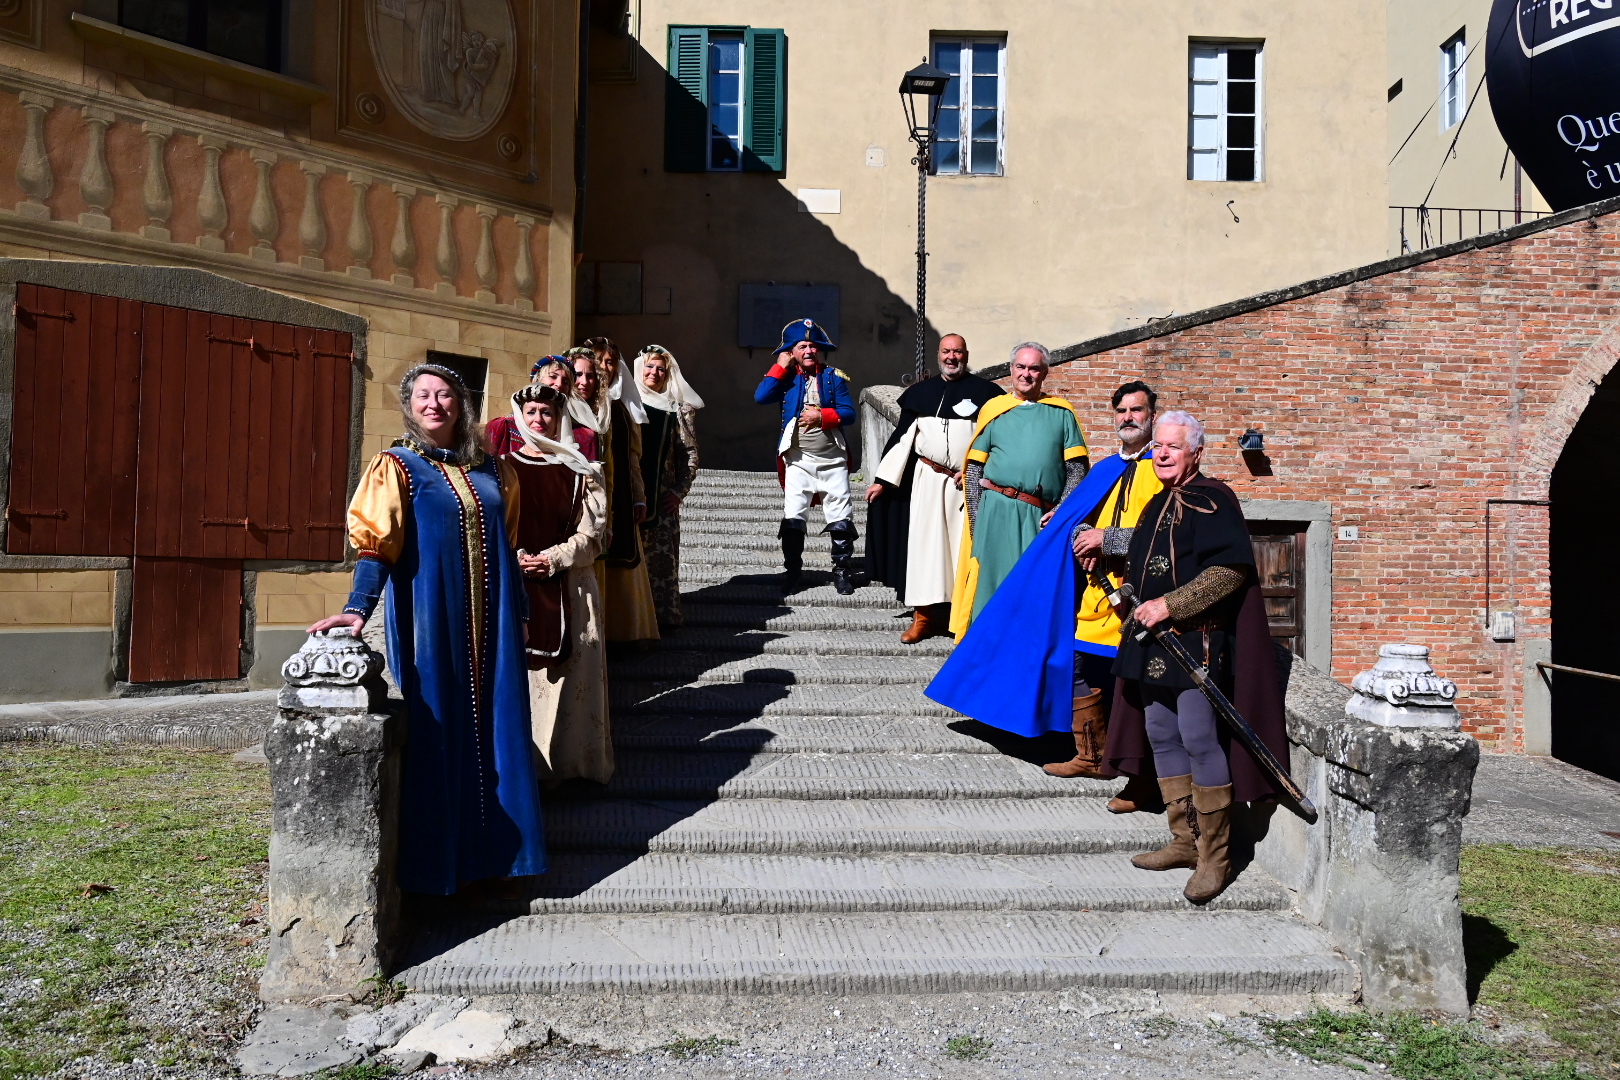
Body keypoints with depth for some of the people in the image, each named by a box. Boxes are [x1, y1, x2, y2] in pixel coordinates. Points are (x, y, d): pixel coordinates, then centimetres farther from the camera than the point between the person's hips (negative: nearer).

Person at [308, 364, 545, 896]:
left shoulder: (491, 470, 12)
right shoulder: (398, 467, -2)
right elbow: (376, 543, -14)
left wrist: (521, 614, 15)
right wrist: (358, 608, -27)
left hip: (489, 626, 5)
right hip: (428, 627, -4)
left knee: (496, 729, 7)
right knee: (434, 732, 0)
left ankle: (493, 853, 19)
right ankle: (434, 864, 14)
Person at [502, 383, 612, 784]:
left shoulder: (577, 471, 8)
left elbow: (590, 536, 4)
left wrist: (552, 559, -10)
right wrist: (515, 557, -13)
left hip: (567, 589, 0)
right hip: (514, 587, 0)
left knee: (569, 674, 0)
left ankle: (570, 761, 9)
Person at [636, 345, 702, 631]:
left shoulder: (678, 408, 10)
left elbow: (690, 452, 8)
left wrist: (680, 491, -1)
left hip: (662, 496, 1)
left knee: (662, 554, -1)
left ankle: (663, 614, 5)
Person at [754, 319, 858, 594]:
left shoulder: (834, 377, 4)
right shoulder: (787, 378, 3)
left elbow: (849, 413, -4)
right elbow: (761, 396, -16)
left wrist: (821, 416, -18)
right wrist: (781, 366, -10)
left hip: (833, 460, 1)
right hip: (798, 461, 0)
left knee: (841, 521, 4)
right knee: (793, 520, 0)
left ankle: (841, 571, 15)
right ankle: (792, 570, 12)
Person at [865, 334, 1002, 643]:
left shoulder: (985, 392, 2)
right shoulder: (920, 392, 12)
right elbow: (903, 436, 10)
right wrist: (882, 479, 6)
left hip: (967, 483, -2)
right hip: (926, 479, 3)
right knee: (924, 544, 1)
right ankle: (923, 615, 7)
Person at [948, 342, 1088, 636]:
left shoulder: (1061, 412, 11)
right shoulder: (993, 410, 10)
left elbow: (1077, 468, 7)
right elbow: (973, 469, 8)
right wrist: (976, 518, -2)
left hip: (1044, 517, 1)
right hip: (997, 511, 0)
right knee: (992, 584, 0)